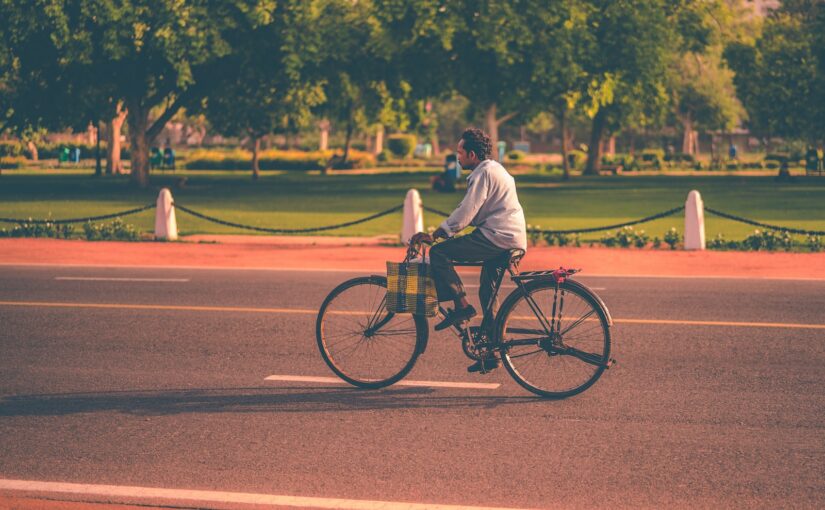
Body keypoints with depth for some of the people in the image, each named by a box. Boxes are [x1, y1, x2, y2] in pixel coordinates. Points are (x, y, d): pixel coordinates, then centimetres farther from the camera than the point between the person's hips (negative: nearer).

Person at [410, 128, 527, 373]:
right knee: (487, 293, 16)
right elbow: (469, 211, 27)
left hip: (497, 237, -11)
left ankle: (461, 306, -13)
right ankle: (492, 352, 19)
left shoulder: (484, 173, -10)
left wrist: (434, 235, -13)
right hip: (512, 239, 11)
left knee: (438, 253, -12)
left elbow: (466, 212, -17)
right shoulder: (494, 170, 23)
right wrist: (442, 232, 21)